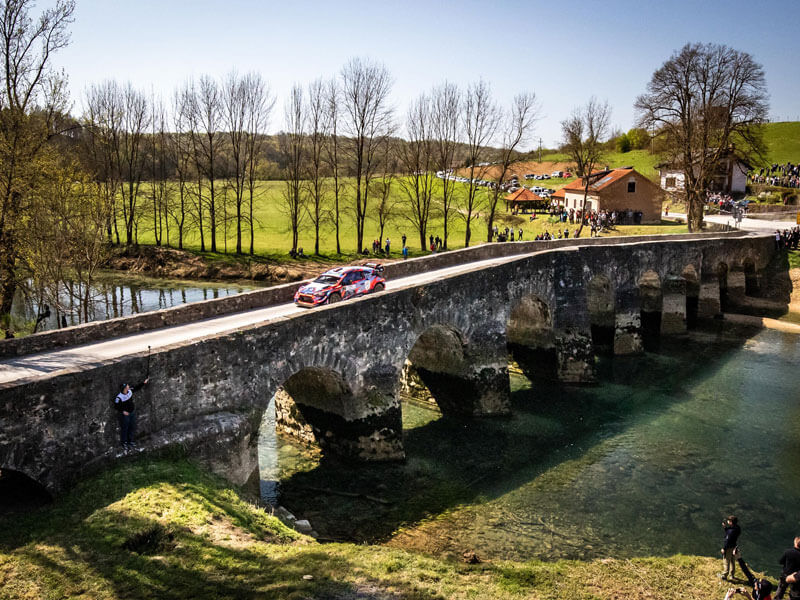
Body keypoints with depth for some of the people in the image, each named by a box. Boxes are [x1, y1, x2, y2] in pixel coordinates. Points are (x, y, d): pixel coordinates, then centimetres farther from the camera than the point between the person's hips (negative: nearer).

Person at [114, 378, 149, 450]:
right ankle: (124, 442, 30)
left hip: (132, 412, 7)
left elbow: (136, 387, 7)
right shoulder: (119, 397, -27)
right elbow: (116, 406, -16)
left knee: (132, 427, 19)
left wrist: (144, 383, 4)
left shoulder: (130, 391, -11)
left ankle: (130, 441, 39)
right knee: (124, 428, 9)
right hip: (125, 414, -7)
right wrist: (123, 411, -25)